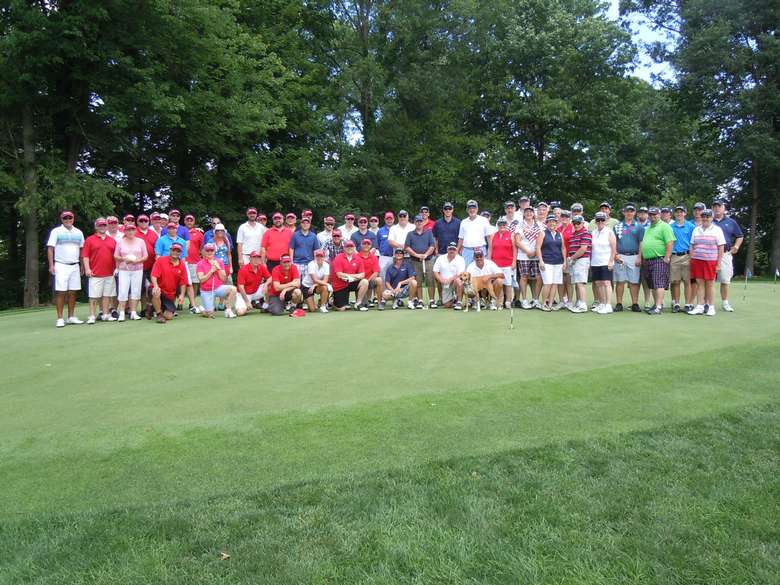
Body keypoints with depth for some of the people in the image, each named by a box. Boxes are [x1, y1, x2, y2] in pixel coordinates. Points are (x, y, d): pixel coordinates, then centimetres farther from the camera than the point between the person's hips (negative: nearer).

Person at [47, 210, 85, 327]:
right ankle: (60, 319, -5)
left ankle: (71, 317, 11)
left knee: (73, 292, 5)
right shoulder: (56, 231, 1)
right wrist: (51, 265, -11)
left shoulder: (78, 232, 13)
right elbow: (50, 248, -3)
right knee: (60, 292, -7)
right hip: (61, 265, -4)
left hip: (75, 266, 4)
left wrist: (82, 265, 11)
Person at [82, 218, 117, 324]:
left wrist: (116, 268, 9)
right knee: (94, 296, -3)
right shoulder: (90, 240, 3)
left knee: (106, 295, 8)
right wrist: (87, 269, -11)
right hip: (95, 274, -3)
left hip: (110, 273, 4)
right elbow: (85, 256, -2)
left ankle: (105, 314, 15)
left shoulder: (112, 240, 13)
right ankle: (92, 316, 0)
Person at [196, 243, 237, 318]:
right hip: (206, 292, -2)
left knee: (233, 288, -28)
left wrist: (218, 268, -12)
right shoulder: (200, 264, -1)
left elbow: (224, 279, 0)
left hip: (218, 288, 2)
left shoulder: (220, 262, 6)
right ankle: (203, 308, 27)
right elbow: (201, 280, -11)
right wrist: (211, 271, -16)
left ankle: (228, 310, -18)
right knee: (209, 314, -10)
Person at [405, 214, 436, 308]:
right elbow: (407, 248, 1)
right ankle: (419, 300, 7)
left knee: (430, 281, -6)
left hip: (428, 260, 0)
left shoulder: (429, 233, 11)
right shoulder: (410, 234, 10)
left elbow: (432, 246, 3)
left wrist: (425, 255, -12)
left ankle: (432, 300, -1)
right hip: (415, 261, 0)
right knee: (418, 282, 1)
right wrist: (417, 255, -10)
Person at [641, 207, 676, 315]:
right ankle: (656, 304, 19)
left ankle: (658, 307, -15)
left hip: (659, 259, -9)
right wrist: (643, 257, 20)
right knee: (652, 285, 11)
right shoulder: (648, 228, 21)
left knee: (659, 284, -12)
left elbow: (670, 242, -15)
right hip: (649, 260, 9)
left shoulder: (664, 226, -6)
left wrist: (666, 258, -19)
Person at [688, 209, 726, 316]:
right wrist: (691, 261, 5)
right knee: (699, 283, 3)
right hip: (697, 261, 3)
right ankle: (699, 307, 6)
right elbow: (692, 246, 14)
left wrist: (718, 264, -6)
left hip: (711, 261, -3)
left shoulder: (717, 230, 2)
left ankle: (711, 307, 9)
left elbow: (721, 248, -1)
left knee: (710, 284, 1)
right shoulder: (696, 230, 12)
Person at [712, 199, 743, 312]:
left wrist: (736, 246, 5)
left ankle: (725, 303, 14)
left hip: (725, 254, 2)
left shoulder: (731, 222, 14)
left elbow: (740, 236, 20)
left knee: (725, 280, 4)